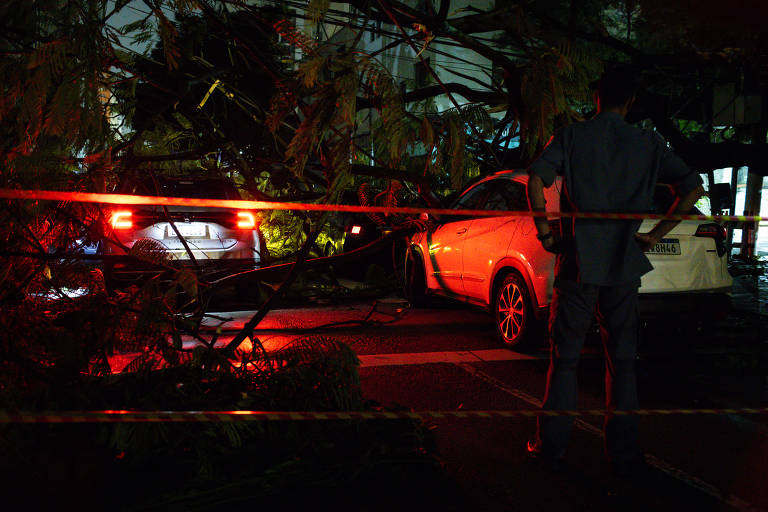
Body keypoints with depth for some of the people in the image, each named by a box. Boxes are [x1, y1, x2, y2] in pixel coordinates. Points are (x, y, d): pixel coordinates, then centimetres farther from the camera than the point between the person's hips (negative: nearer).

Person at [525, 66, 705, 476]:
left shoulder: (571, 136, -1)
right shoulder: (648, 144, 5)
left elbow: (536, 178, -17)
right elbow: (693, 187, 1)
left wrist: (544, 231, -7)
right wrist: (655, 235, 4)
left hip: (576, 262, -1)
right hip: (623, 265, 2)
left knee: (565, 358, 8)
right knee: (621, 361, 11)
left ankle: (551, 447, 14)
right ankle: (624, 454, 18)